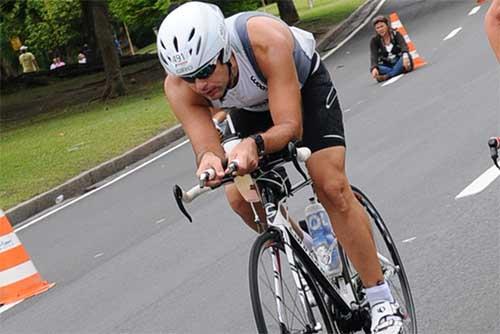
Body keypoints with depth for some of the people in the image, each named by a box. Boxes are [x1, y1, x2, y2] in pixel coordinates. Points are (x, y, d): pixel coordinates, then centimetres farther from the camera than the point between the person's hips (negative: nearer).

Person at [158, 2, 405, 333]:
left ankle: (383, 302, -10)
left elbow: (290, 126, -43)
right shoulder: (178, 87, -32)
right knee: (239, 198, -10)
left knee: (332, 187, -18)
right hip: (252, 106, 4)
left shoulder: (267, 41, -44)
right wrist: (209, 161, -60)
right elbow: (207, 147, -36)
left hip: (305, 83, -4)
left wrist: (255, 144, -64)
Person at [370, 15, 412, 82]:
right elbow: (374, 56, -15)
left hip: (399, 62, 0)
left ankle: (386, 76, -40)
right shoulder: (374, 40, -1)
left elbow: (404, 45, -21)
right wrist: (374, 68, -38)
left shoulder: (395, 34, -2)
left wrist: (405, 56, -45)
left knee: (407, 56, -33)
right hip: (386, 66, 0)